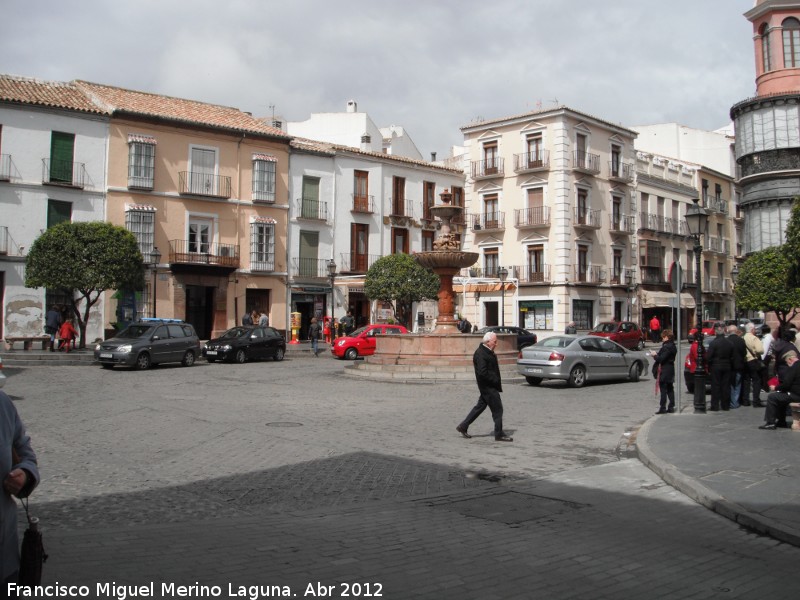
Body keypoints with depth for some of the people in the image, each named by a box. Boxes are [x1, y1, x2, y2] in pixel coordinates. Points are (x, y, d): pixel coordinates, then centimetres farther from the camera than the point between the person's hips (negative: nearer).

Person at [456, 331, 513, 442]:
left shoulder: (488, 352, 13)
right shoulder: (480, 354, -20)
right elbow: (482, 372, -25)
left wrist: (497, 381, 12)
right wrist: (495, 380, -18)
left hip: (489, 386, 10)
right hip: (488, 386, -10)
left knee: (480, 406, 16)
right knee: (497, 409, -3)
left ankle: (463, 426, 23)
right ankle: (499, 434, 5)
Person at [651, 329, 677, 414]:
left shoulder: (666, 347, -20)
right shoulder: (673, 346, 11)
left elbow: (661, 359, -22)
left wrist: (655, 355, -6)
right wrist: (657, 354, 9)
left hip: (665, 372, -9)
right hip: (670, 371, 9)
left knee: (663, 389, -5)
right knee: (670, 389, 13)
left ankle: (662, 408, -4)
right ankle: (671, 407, 17)